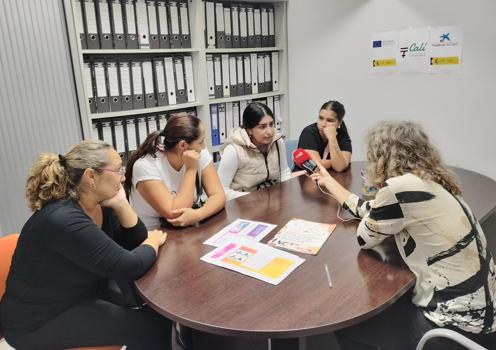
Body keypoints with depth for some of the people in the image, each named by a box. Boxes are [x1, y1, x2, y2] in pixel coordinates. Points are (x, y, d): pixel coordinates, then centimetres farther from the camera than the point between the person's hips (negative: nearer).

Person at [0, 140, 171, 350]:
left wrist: (121, 204, -16)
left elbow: (135, 241, 0)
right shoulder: (64, 220, -32)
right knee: (151, 325, -17)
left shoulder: (100, 204, -5)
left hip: (83, 296, 9)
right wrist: (153, 242, -10)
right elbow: (129, 267, -30)